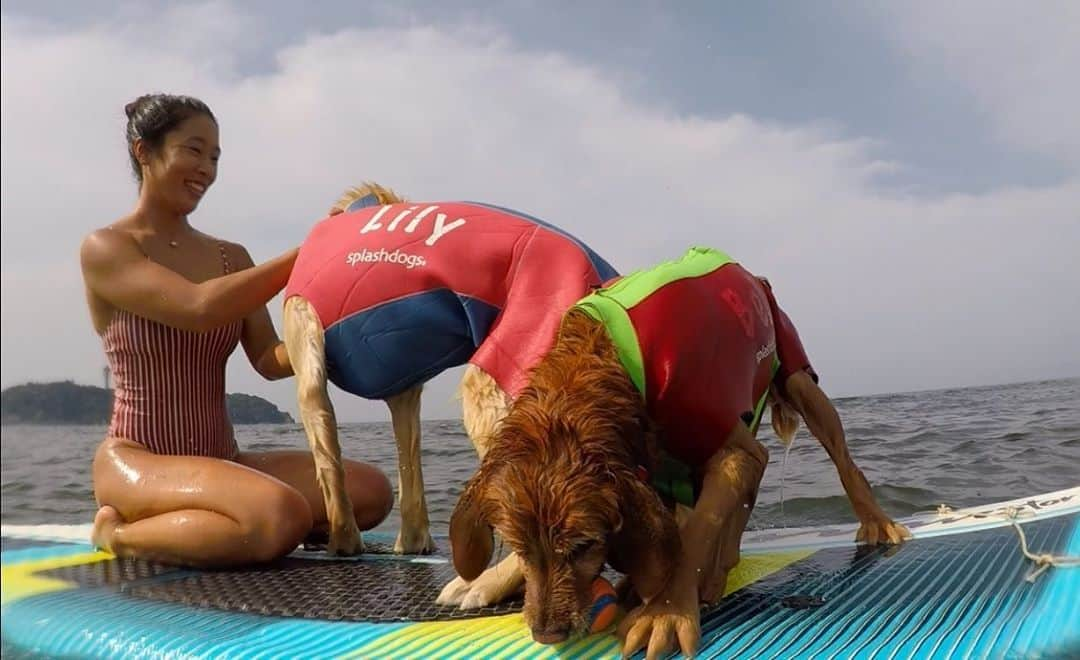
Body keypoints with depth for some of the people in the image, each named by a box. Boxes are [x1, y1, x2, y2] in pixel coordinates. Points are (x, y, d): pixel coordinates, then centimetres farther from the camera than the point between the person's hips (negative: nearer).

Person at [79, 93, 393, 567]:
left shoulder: (231, 257, 13)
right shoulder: (104, 249, -4)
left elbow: (269, 360, 3)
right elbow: (199, 308, -22)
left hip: (219, 460, 7)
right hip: (135, 461, -6)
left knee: (370, 491, -15)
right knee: (283, 517, -34)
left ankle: (185, 522, 0)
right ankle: (121, 536, -6)